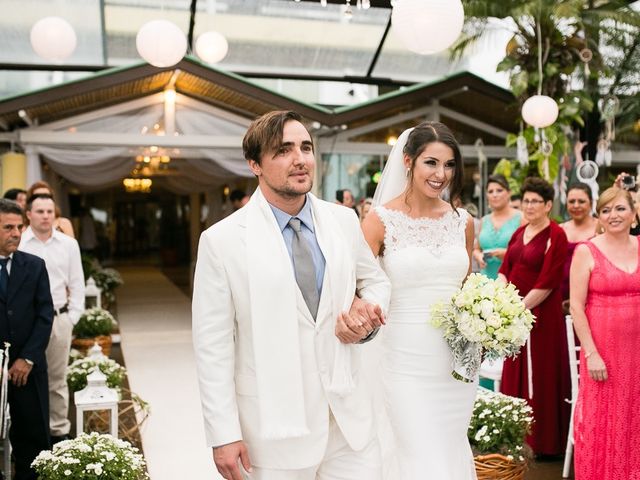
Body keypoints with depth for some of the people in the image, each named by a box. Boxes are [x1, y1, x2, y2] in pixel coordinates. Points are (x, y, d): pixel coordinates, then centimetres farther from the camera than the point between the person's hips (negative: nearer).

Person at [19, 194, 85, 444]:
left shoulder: (68, 244, 7)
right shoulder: (17, 244, -3)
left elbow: (76, 284, 10)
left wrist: (72, 317, 4)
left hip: (59, 319, 2)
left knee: (57, 380, 11)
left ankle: (59, 431, 21)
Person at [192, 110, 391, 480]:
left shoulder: (344, 221, 3)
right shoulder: (221, 241, -9)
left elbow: (376, 280, 19)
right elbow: (213, 346, -7)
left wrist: (369, 315, -4)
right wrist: (224, 435, -9)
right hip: (273, 432, -3)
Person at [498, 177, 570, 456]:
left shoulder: (556, 235, -10)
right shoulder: (520, 233, 12)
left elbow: (548, 283, -15)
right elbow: (505, 269, 10)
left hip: (540, 314, -7)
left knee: (539, 376, 2)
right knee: (514, 373, 13)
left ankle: (543, 442, 17)